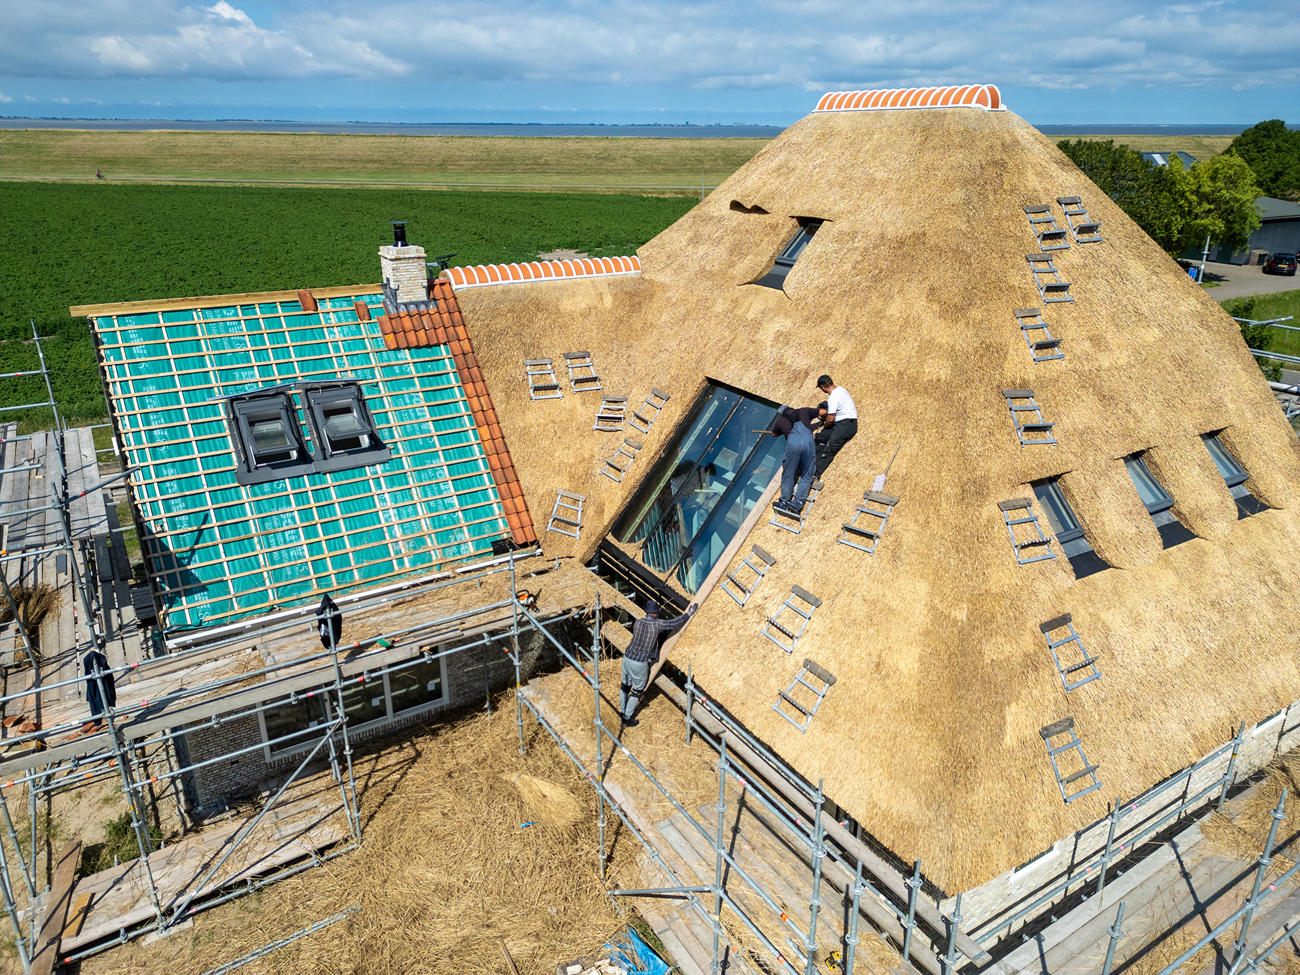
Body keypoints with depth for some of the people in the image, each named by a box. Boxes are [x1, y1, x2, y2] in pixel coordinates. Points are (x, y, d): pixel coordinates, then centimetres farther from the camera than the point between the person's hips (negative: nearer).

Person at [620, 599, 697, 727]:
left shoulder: (638, 622, -2)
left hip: (627, 658, 5)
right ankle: (627, 719, 20)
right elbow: (676, 622, -6)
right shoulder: (657, 624, -15)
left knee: (625, 686, 22)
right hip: (640, 664, -5)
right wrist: (689, 613, 11)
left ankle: (622, 711, 38)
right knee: (637, 691, 12)